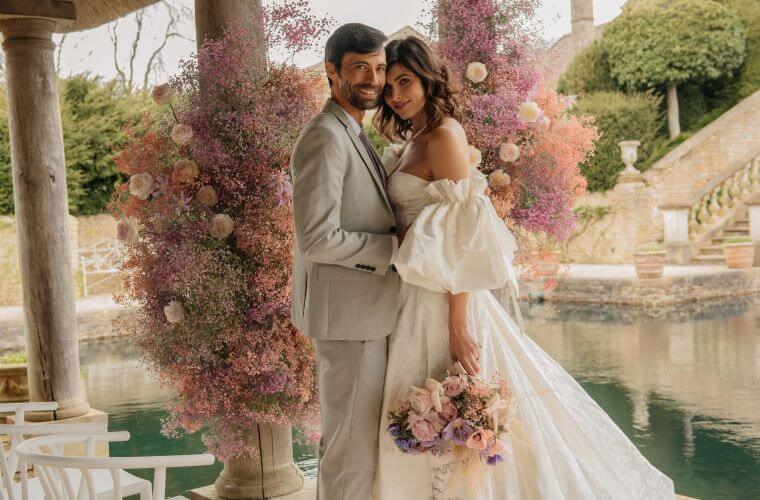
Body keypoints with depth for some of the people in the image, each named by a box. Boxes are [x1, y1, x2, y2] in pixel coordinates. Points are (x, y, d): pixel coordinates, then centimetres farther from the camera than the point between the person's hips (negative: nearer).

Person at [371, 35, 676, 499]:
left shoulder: (443, 135, -13)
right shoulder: (416, 140, 14)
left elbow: (461, 238, -19)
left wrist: (458, 324, -22)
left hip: (442, 304, -9)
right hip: (418, 303, 9)